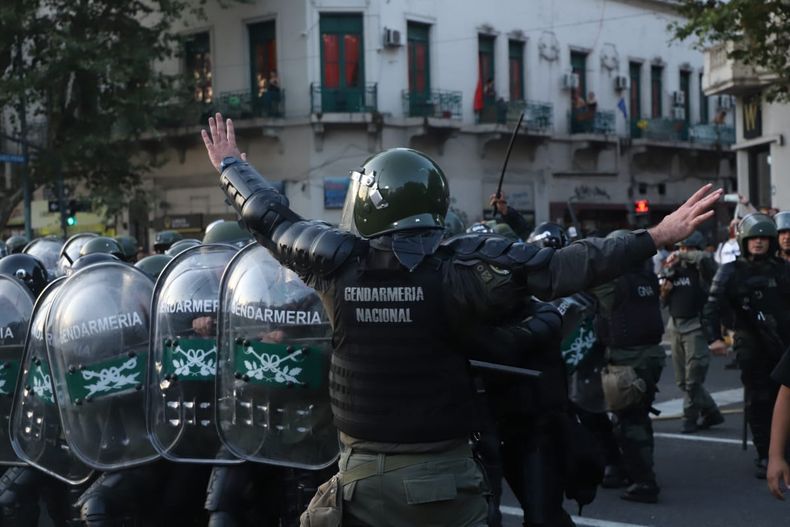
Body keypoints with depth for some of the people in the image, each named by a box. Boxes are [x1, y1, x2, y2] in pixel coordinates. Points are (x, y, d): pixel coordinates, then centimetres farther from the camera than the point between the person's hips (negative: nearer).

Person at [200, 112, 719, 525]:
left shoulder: (337, 266, -7)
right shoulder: (454, 271, -14)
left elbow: (271, 219, 9)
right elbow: (558, 269, -17)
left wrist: (230, 164, 27)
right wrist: (656, 237, -14)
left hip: (362, 473, 2)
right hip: (442, 474, -1)